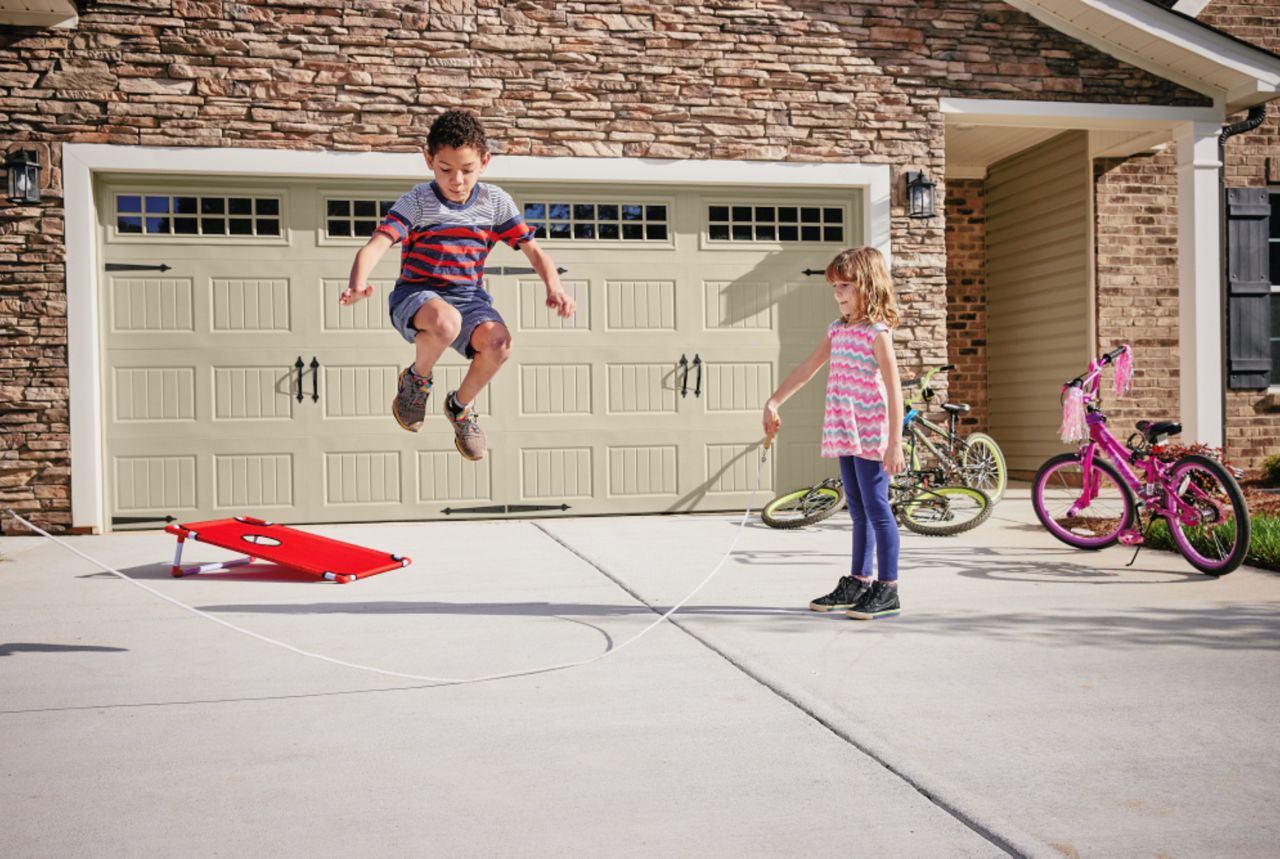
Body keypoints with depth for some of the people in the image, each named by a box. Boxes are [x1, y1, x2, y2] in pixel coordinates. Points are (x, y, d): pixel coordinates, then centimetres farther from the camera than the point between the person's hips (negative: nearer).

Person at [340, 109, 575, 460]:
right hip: (416, 296, -3)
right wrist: (357, 285, -42)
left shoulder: (495, 201, 1)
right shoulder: (416, 202, -9)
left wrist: (553, 287, -17)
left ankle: (460, 406, 4)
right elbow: (375, 246, -21)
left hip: (469, 297, 3)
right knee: (446, 322, -40)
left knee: (499, 342, -30)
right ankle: (417, 379, -2)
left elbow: (533, 250, 4)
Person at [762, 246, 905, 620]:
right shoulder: (838, 329, 13)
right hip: (843, 434, 8)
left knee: (876, 508, -3)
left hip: (870, 434, -8)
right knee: (859, 511, 14)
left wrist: (894, 444, -19)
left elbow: (894, 388, -15)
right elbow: (807, 368, 20)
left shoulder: (876, 332, -11)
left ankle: (887, 590, 4)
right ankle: (858, 583, 22)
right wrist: (773, 403, 15)